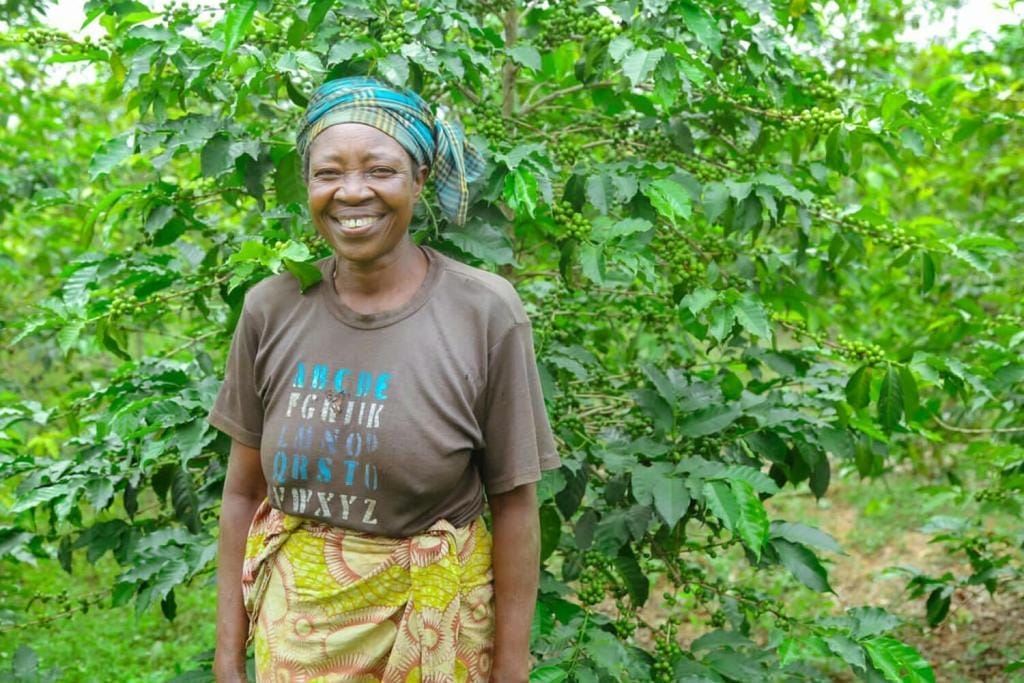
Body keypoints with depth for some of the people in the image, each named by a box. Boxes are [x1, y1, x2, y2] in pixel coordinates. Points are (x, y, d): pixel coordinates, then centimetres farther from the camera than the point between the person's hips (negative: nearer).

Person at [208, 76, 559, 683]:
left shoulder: (485, 314, -13)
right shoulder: (272, 309, -6)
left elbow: (515, 503, -9)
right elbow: (244, 490, 2)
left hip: (431, 622, -2)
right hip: (292, 622, 2)